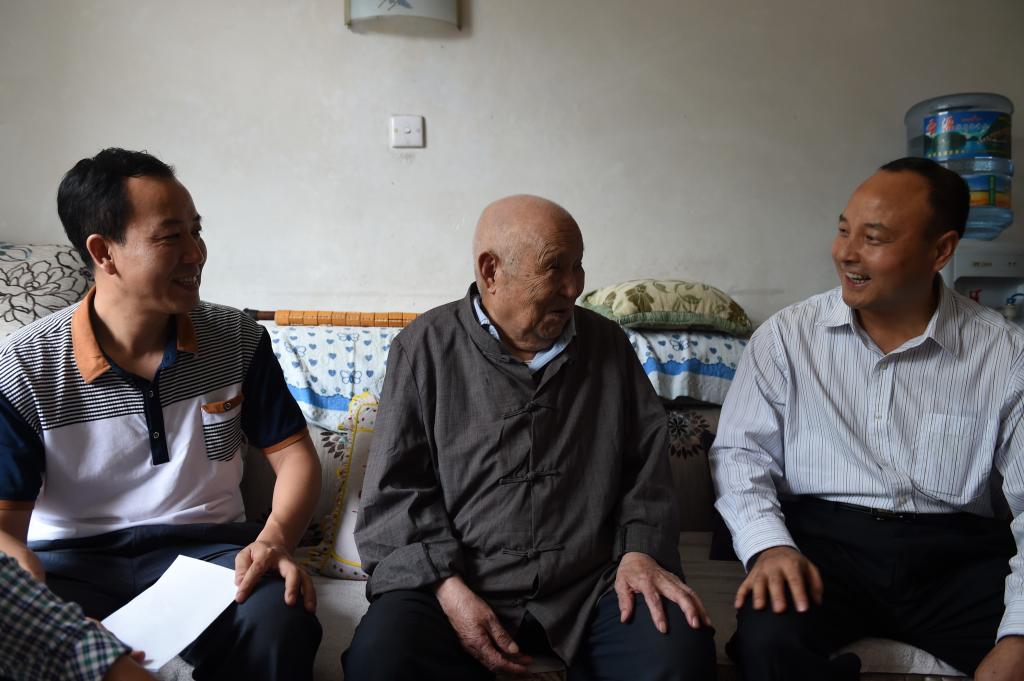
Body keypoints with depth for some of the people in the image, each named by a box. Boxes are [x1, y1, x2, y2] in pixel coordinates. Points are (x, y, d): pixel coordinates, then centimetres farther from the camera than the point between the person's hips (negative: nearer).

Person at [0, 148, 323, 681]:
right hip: (72, 559, -1)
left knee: (281, 620, -30)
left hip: (205, 546, 2)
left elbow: (294, 455, 3)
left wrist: (275, 539, -19)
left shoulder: (238, 342, 0)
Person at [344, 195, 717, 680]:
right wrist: (447, 586, -13)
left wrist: (641, 550, -4)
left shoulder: (607, 345, 10)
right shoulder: (425, 348, 1)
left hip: (591, 585, 2)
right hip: (456, 585, -1)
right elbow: (395, 489, 0)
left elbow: (647, 461, 13)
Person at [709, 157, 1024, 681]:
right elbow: (740, 451, 3)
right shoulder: (786, 336, 4)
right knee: (768, 638, -32)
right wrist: (769, 544, -17)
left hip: (957, 553, 2)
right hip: (821, 541, -1)